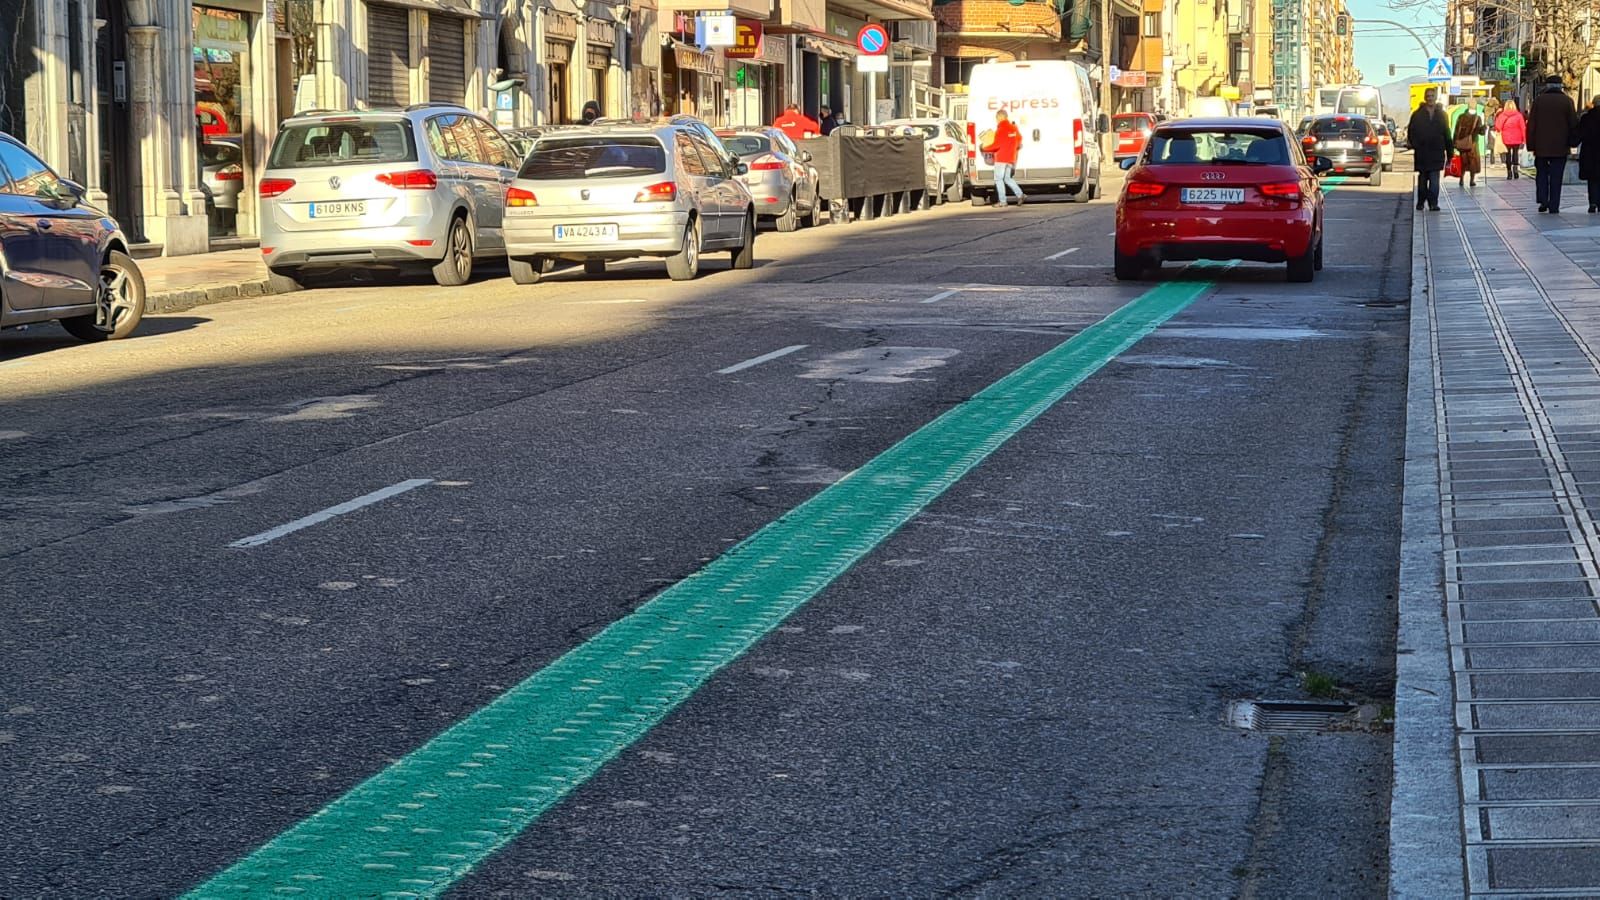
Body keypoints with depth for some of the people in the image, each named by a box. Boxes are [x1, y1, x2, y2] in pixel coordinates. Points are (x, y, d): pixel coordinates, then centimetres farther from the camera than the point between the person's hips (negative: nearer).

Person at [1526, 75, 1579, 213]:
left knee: (1541, 173, 15)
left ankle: (1543, 200, 0)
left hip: (1541, 146, 1)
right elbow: (1574, 124, 0)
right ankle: (1554, 206, 1)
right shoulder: (1567, 101, -2)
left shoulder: (1538, 100, 0)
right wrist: (1572, 142, 11)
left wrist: (1531, 145, 4)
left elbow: (1531, 124, 0)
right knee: (1556, 176, 3)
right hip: (1560, 147, -1)